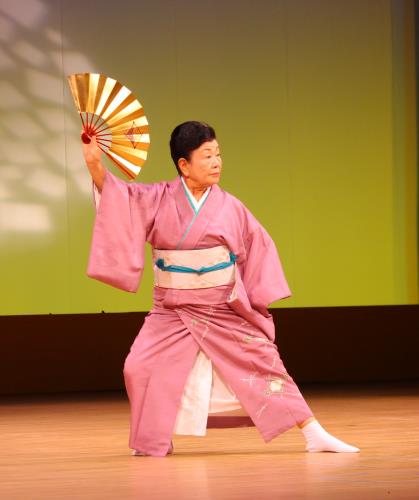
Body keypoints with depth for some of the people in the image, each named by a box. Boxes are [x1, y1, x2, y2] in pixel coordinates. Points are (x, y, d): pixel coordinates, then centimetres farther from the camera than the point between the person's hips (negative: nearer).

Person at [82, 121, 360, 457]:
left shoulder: (229, 207, -4)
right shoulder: (159, 199, -3)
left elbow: (260, 246, 5)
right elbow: (118, 196, -11)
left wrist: (259, 297, 0)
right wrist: (95, 164, -28)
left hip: (226, 312, -1)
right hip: (172, 313, 1)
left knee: (264, 363, -3)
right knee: (141, 369, -11)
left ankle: (315, 435, 3)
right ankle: (155, 440, 11)